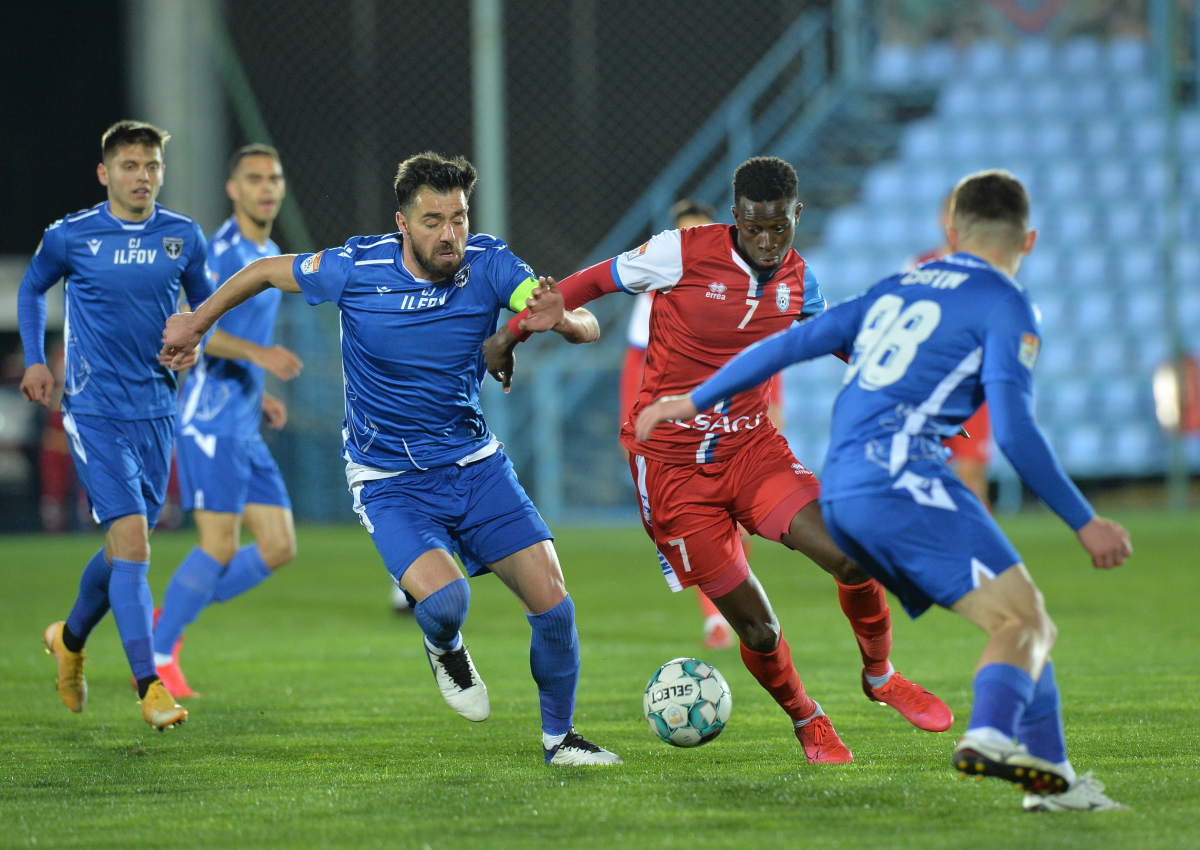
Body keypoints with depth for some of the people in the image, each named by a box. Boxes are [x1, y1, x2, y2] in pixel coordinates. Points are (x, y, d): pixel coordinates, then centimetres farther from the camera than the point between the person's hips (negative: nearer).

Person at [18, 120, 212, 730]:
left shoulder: (185, 237, 3)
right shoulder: (70, 237, -4)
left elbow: (202, 302, 19)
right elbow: (32, 289, 15)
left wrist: (193, 343, -1)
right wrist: (34, 361, 7)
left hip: (155, 410, 4)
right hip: (93, 410, -4)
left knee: (126, 548, 13)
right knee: (131, 537, -17)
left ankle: (72, 637, 41)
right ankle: (149, 685, -17)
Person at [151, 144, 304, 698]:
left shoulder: (270, 256, 18)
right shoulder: (220, 251, -11)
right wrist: (259, 355, -31)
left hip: (245, 428, 9)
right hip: (210, 419, -9)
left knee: (279, 547, 4)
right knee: (220, 547, -12)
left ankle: (170, 620, 15)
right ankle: (155, 658, 1)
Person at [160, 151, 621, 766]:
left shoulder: (488, 265, -10)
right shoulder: (356, 270, -14)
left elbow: (586, 325, -16)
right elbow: (266, 271, 4)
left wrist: (558, 318, -40)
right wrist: (196, 322, 14)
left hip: (475, 464, 3)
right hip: (389, 481, -3)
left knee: (553, 605, -6)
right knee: (443, 600, -28)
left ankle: (558, 737, 19)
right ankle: (445, 649, 11)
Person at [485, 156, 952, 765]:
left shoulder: (796, 276, 2)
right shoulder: (683, 253, -14)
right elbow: (596, 280, -1)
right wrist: (514, 330, 2)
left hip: (750, 446, 4)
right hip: (671, 460, -4)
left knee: (852, 557, -17)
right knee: (755, 627, -5)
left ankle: (879, 676, 11)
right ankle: (806, 722, 25)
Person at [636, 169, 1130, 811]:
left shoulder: (899, 289, 24)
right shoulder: (1004, 304, 2)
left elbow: (790, 343, 25)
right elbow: (1013, 429, -9)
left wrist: (696, 400, 33)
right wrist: (1085, 524, -4)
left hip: (839, 495, 7)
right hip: (902, 478, -7)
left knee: (1025, 622, 13)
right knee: (1024, 620, -14)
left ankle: (1051, 776, 5)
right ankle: (991, 735, -42)